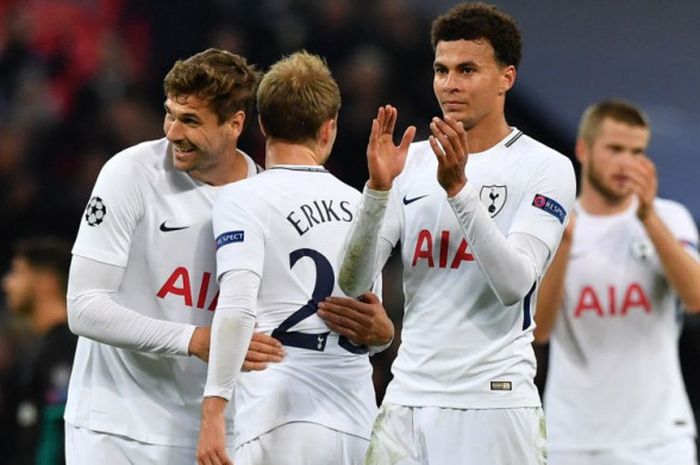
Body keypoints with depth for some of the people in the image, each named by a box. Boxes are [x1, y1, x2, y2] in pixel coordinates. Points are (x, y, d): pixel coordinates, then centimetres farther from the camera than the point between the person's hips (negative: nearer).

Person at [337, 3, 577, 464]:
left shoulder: (547, 168, -2)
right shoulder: (412, 161, 10)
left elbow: (514, 283, -15)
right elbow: (352, 282, 2)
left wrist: (458, 187, -22)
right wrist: (379, 186, -11)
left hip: (495, 403, -4)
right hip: (408, 402, 4)